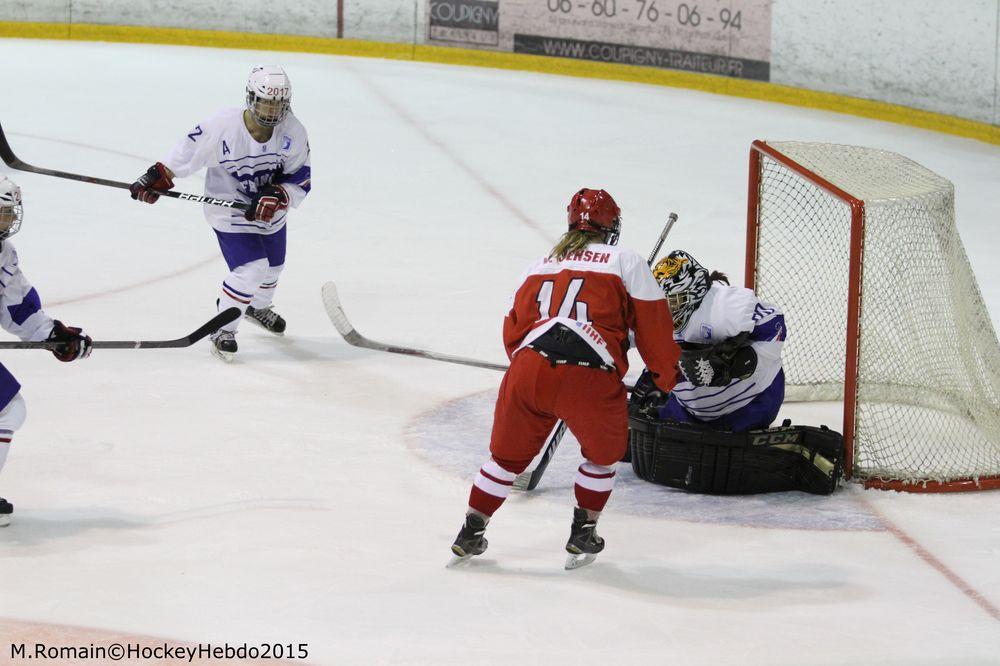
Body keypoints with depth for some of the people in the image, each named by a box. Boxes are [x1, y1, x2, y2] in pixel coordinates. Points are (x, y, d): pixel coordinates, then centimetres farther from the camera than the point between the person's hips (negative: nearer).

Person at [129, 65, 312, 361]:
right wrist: (157, 177, -19)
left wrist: (277, 196, -29)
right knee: (250, 268, -19)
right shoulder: (222, 126, -28)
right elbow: (187, 151, -15)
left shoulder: (293, 132, -18)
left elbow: (300, 178, -12)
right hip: (229, 210, -6)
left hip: (271, 211, 6)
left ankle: (259, 307, 58)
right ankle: (222, 331, -1)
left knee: (272, 265, 24)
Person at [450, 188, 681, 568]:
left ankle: (470, 535, 24)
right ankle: (582, 535, 24)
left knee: (508, 455, 21)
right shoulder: (626, 262, 13)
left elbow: (513, 330, 26)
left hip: (528, 366, 3)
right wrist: (664, 377, 24)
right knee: (604, 452, 22)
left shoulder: (538, 267, 25)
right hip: (590, 379, -3)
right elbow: (652, 326, 11)